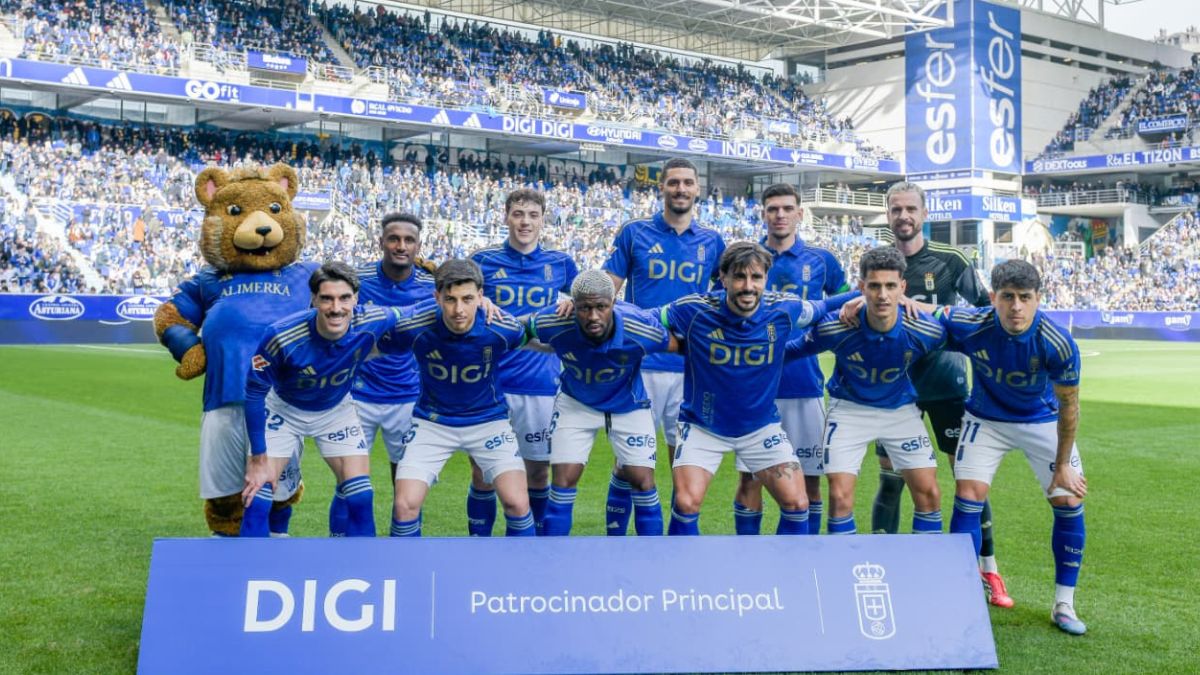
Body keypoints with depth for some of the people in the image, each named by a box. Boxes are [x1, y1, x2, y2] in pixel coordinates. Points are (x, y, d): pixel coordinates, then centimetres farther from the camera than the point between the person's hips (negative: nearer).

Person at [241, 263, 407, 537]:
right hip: (283, 410, -2)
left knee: (361, 499, -3)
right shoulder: (282, 337, -35)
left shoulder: (372, 323, -29)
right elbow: (254, 393, -20)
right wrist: (258, 458, -16)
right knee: (256, 501, -9)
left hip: (336, 410, 2)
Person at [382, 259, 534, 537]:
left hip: (489, 419, 0)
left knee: (517, 503, -13)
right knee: (405, 504, -12)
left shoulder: (503, 329, -22)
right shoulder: (413, 329, -22)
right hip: (432, 421, 0)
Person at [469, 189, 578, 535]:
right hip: (491, 382, -1)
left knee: (538, 471, 9)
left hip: (541, 384, 1)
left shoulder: (560, 263, 5)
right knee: (483, 472, 2)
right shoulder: (483, 261, 1)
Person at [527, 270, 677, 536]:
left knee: (642, 479, -4)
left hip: (628, 406, 0)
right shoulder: (552, 323, -31)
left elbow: (680, 345, -15)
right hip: (575, 404, 0)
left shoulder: (641, 328, -34)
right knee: (564, 478, -7)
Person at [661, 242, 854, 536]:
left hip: (762, 426, 2)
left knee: (797, 504, -4)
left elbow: (822, 307, 7)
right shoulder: (693, 310, -21)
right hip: (702, 425, -2)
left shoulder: (784, 309, -14)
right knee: (686, 503, -18)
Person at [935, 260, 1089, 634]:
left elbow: (1068, 405, -16)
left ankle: (1064, 605, 13)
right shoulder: (969, 326, -29)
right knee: (968, 496, -12)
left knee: (1070, 502, -5)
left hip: (1043, 421, 0)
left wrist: (1062, 466, -9)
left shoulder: (1058, 344, -30)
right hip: (986, 419, 0)